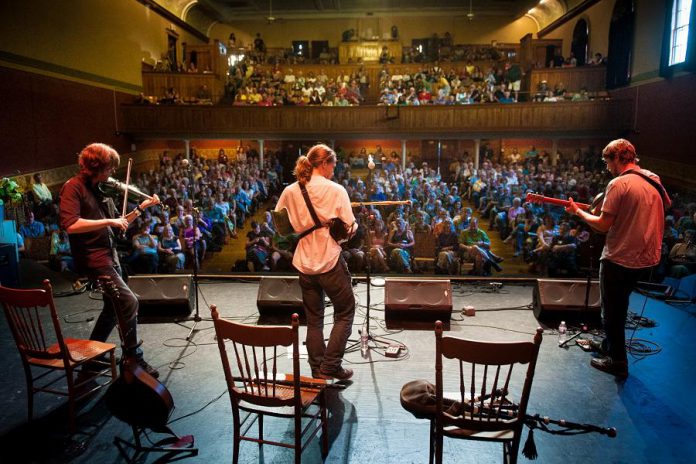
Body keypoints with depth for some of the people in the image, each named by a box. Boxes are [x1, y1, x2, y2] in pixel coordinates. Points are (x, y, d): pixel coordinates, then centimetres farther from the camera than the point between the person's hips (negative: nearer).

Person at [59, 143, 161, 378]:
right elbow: (70, 224, -27)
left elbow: (116, 224, 15)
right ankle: (133, 359, -4)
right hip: (92, 258, -10)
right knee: (129, 302, -15)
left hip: (109, 255, 10)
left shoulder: (98, 190, 12)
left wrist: (141, 207, 8)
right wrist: (108, 221, -25)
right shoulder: (73, 187, -12)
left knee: (114, 307, 19)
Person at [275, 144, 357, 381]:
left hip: (304, 262, 5)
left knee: (313, 319, 15)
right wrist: (354, 226, 9)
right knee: (345, 312, 13)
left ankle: (317, 371, 21)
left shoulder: (290, 191, 2)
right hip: (330, 262, -5)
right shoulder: (336, 190, -10)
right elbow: (349, 228, -11)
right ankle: (330, 367, 8)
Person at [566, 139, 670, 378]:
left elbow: (603, 225, -19)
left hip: (620, 259, -8)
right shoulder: (654, 180, 5)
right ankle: (610, 344, 39)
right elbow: (666, 206, 20)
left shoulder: (619, 183, -19)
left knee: (611, 310, 8)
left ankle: (617, 361, 18)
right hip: (647, 258, 8)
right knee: (619, 304, 25)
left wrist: (578, 212, -4)